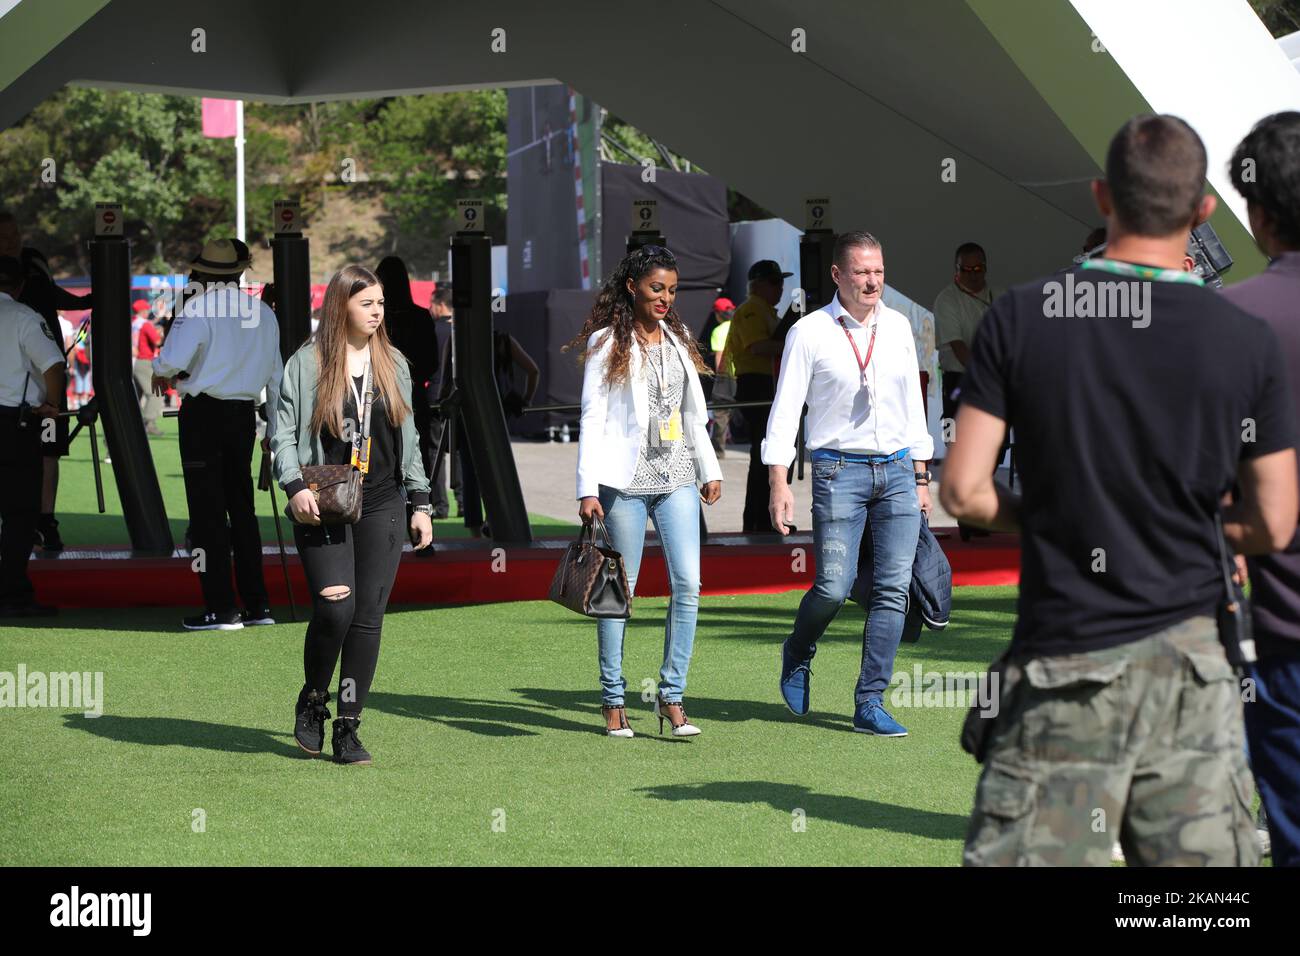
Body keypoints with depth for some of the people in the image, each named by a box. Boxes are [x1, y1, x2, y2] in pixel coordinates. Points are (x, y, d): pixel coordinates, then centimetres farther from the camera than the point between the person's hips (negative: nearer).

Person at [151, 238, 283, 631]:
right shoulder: (264, 313, 10)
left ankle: (220, 609, -4)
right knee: (242, 509, 14)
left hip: (203, 414, -6)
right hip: (244, 415, 6)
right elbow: (276, 374, 16)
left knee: (208, 513, -2)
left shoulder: (199, 306, -9)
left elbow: (174, 358, -21)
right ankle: (257, 604, 15)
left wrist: (160, 373, 2)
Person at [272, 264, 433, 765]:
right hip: (325, 508, -4)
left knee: (368, 616, -1)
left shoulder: (393, 364, 13)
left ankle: (348, 727, 6)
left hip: (381, 507, 4)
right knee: (334, 607, -16)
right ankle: (312, 701, 11)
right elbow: (282, 432, 0)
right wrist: (295, 487, -16)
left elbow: (408, 438, 18)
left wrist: (420, 502, 13)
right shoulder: (307, 363, 1)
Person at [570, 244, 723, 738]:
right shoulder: (606, 343, -2)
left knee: (688, 585, -6)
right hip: (626, 479, -5)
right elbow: (592, 418, -6)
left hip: (676, 478, 5)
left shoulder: (678, 340, 14)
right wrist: (588, 489, -11)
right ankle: (613, 700, 10)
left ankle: (672, 696, 1)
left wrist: (710, 470, 17)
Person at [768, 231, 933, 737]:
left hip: (898, 469, 4)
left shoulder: (898, 327, 11)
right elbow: (786, 408, -5)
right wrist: (779, 482, -12)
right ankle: (797, 654, 22)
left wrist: (920, 477, 15)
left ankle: (870, 703, 1)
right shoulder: (809, 332, -3)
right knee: (834, 586, -11)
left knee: (894, 588, -3)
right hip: (839, 471, -4)